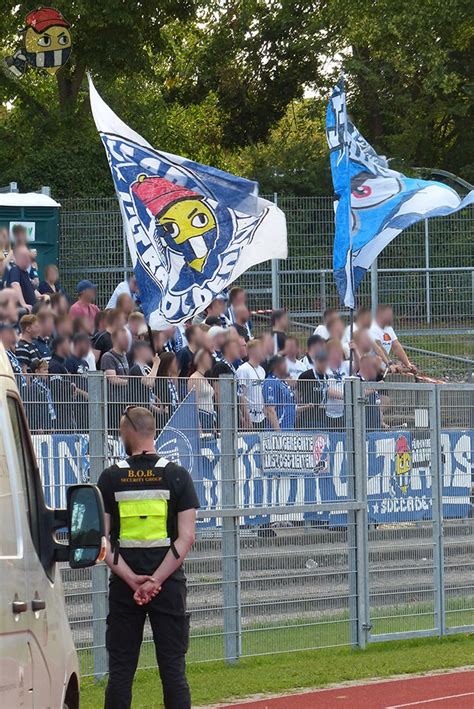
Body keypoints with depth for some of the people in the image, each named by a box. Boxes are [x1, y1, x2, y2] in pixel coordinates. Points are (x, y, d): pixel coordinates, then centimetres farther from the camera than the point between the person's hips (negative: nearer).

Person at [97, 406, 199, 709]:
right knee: (173, 669, 2)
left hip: (124, 587, 1)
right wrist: (155, 580, -10)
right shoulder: (176, 476, -1)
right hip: (169, 586, -1)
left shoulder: (111, 478, 1)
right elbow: (186, 538, -8)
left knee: (121, 669, 5)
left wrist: (132, 580, -9)